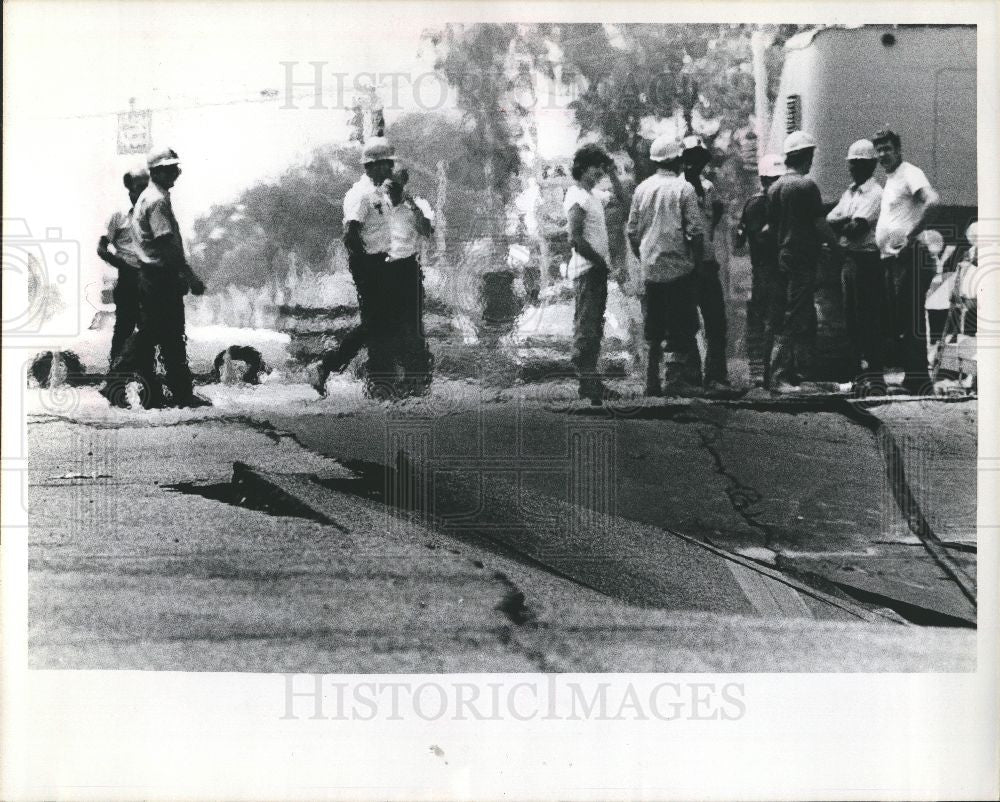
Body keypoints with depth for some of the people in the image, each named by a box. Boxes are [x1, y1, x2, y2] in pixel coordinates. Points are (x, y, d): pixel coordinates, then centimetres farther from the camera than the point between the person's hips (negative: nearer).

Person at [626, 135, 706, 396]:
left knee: (652, 331, 10)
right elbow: (696, 231, -11)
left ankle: (652, 383, 11)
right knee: (680, 329, 1)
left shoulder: (642, 189, 6)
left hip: (650, 270, 4)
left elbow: (632, 231, 9)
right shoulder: (684, 189, -8)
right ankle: (677, 380, -2)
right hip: (679, 268, -4)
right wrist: (697, 258, 2)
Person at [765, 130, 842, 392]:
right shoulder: (806, 185, -11)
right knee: (794, 322, -5)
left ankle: (798, 375, 16)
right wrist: (837, 246, 2)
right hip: (802, 260, -8)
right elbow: (820, 225, -11)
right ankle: (778, 378, -6)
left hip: (781, 259, 8)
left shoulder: (774, 188, 11)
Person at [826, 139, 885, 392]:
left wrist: (839, 226, 0)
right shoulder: (849, 192, 18)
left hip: (867, 258, -8)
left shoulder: (874, 193, -9)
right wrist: (848, 222, -9)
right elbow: (830, 220, 9)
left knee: (869, 321, -8)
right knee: (851, 321, 10)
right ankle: (859, 375, 15)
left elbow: (857, 228, -17)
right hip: (848, 258, 9)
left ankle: (876, 377, -6)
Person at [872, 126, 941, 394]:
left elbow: (932, 201, -26)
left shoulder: (910, 173, -8)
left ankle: (920, 381, -6)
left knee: (911, 322, -9)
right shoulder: (889, 179, 20)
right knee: (895, 323, 12)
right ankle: (909, 376, 19)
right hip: (890, 260, 10)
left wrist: (910, 235, -23)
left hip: (908, 257, -10)